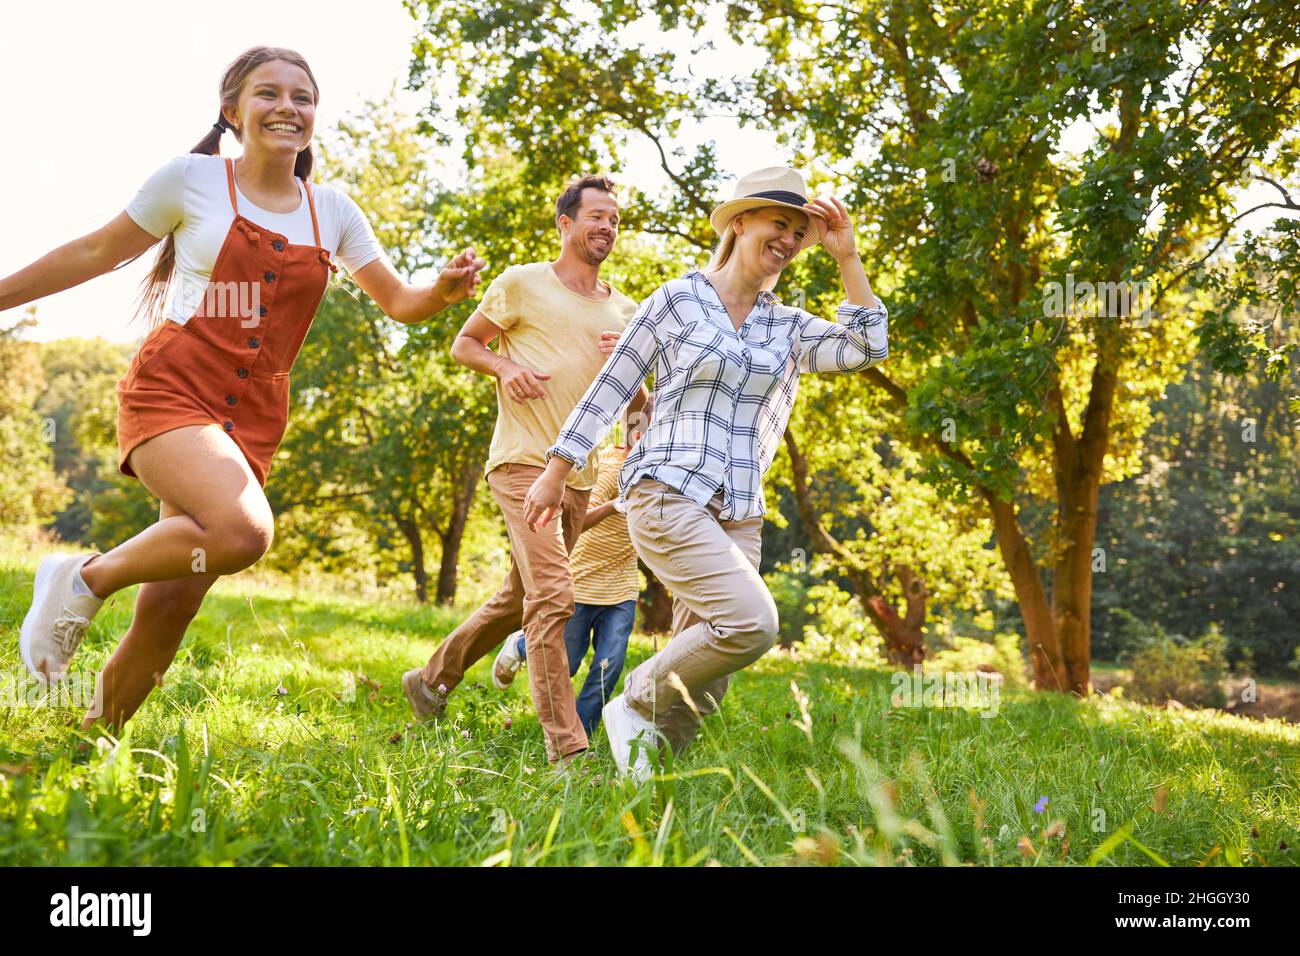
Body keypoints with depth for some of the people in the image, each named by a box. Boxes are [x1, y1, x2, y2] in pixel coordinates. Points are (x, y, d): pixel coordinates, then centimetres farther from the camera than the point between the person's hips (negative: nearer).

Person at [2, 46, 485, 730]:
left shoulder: (332, 212, 11)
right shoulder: (192, 179, 0)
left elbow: (399, 303, 14)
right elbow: (97, 253, 9)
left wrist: (446, 290, -8)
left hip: (252, 417, 4)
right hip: (171, 390, -4)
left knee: (172, 606, -1)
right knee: (243, 531, -32)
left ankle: (96, 735, 18)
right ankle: (84, 578, -8)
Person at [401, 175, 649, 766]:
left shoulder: (624, 312, 16)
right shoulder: (522, 284, 2)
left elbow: (635, 406, 18)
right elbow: (463, 344, 8)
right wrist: (504, 366, -12)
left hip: (578, 476, 7)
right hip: (522, 459, -7)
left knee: (517, 599, 15)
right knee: (553, 595, -20)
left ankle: (430, 679, 35)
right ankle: (566, 747, -21)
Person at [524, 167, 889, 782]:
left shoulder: (790, 328, 14)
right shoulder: (676, 300, 3)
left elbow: (867, 349, -2)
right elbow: (609, 390, 5)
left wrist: (846, 255, 0)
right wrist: (554, 474, 5)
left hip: (738, 515, 6)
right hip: (667, 494, -5)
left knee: (703, 681, 2)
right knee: (751, 622, -23)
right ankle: (636, 704, -3)